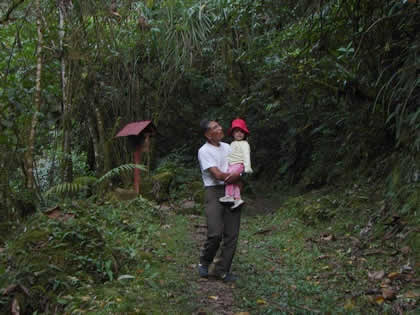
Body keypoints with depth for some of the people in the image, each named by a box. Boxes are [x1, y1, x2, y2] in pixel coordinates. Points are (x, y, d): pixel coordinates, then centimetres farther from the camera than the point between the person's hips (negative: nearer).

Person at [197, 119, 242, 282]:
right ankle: (204, 262, 13)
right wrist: (237, 175, -2)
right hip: (214, 191, -6)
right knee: (215, 233, -15)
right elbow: (217, 175, -13)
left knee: (231, 234, 3)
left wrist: (237, 176, -8)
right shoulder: (204, 151, -5)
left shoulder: (227, 147, 16)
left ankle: (222, 270, 15)